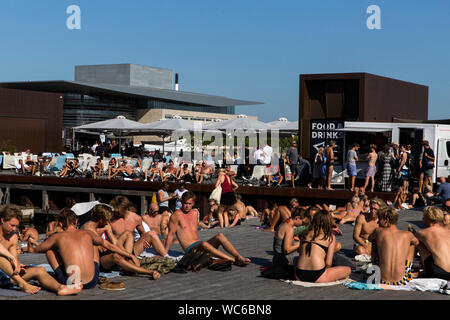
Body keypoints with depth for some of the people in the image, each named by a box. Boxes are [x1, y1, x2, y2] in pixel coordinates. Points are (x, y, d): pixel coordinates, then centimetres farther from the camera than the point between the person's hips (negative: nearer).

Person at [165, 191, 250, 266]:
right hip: (190, 249, -7)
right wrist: (164, 253, -5)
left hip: (200, 246, 7)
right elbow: (171, 234, -5)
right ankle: (235, 261, -43)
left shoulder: (195, 213, 17)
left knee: (220, 236, -19)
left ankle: (240, 258, -34)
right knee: (204, 244, -39)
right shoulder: (177, 215, -4)